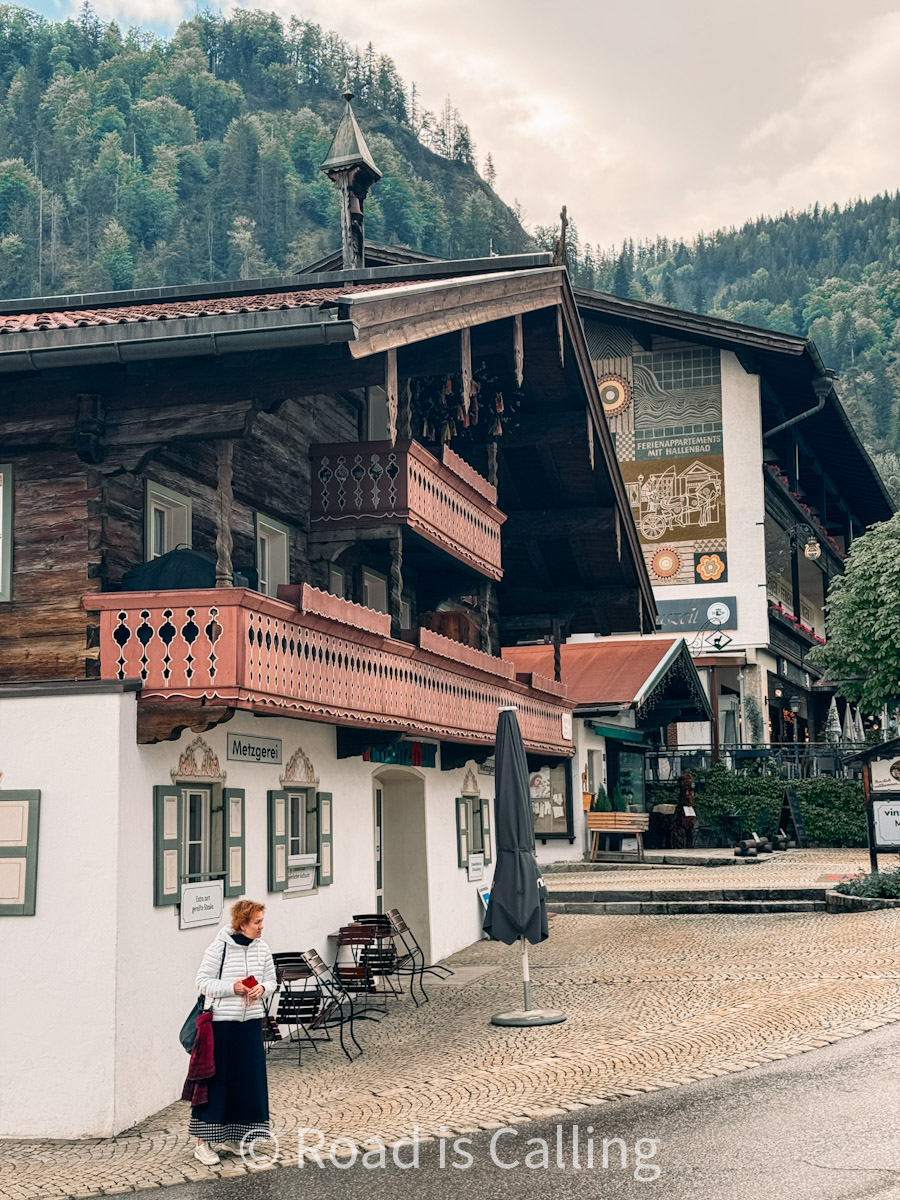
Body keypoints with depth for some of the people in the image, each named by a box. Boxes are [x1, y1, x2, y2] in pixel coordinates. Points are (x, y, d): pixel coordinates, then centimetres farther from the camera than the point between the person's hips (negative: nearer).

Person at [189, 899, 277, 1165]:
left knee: (249, 1078, 9)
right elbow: (203, 982, -8)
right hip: (222, 1022, -5)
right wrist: (232, 987, -19)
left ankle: (231, 1136, 25)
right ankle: (203, 1142, 8)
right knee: (216, 1079, -1)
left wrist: (262, 988, -8)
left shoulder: (262, 949, 5)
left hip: (252, 1021, 6)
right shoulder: (219, 948, -11)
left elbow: (271, 981, 14)